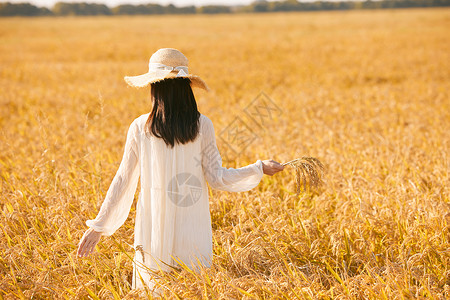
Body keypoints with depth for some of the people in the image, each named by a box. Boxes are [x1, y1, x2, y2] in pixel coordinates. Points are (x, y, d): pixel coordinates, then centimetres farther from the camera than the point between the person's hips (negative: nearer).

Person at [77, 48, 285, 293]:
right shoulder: (202, 126, -6)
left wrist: (98, 226, 9)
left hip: (153, 234, 0)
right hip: (193, 240, 0)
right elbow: (217, 178, -4)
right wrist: (260, 169, 10)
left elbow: (123, 181, 0)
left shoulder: (140, 128, -4)